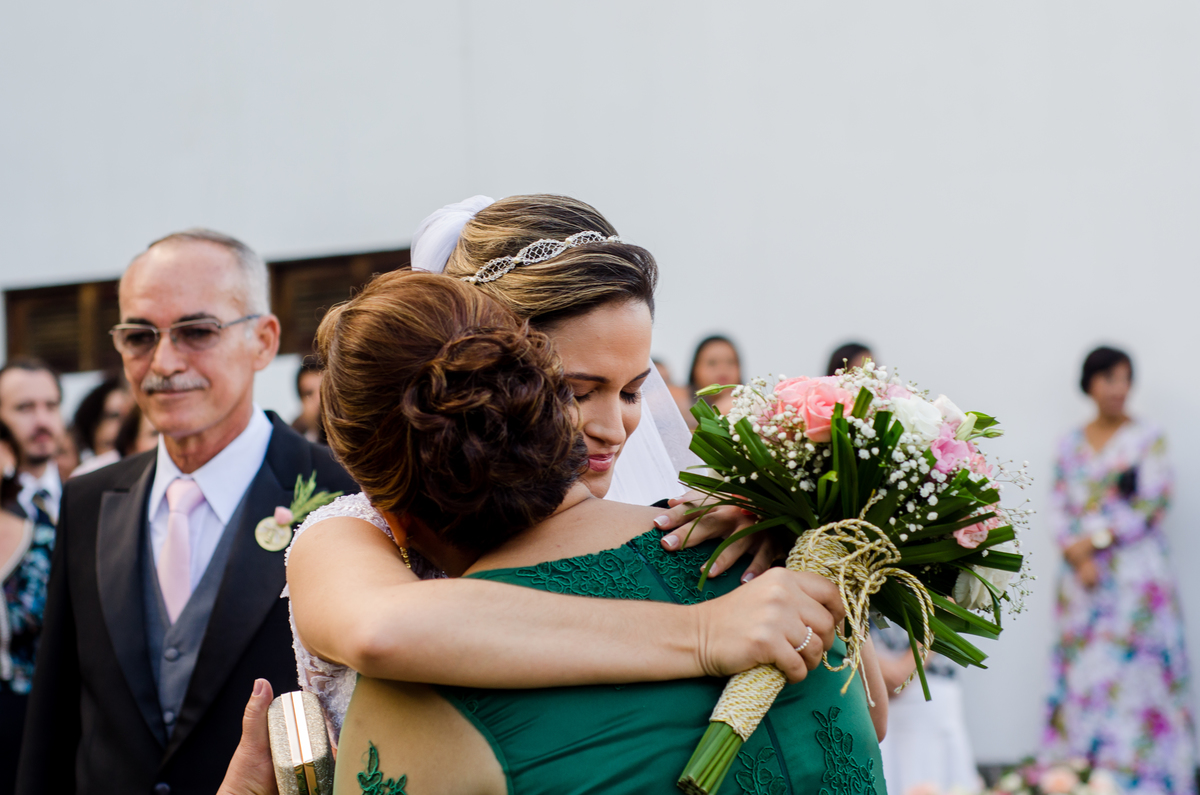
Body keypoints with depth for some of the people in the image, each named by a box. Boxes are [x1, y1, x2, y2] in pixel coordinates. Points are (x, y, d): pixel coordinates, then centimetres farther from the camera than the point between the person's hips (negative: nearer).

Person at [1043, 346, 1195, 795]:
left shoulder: (1148, 439, 3)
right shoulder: (1071, 445, 13)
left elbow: (1153, 502, -6)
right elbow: (1059, 509, 8)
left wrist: (1098, 538, -10)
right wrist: (1077, 555, -9)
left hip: (1135, 578, -3)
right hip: (1083, 577, 3)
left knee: (1134, 671, -8)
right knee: (1082, 673, -1)